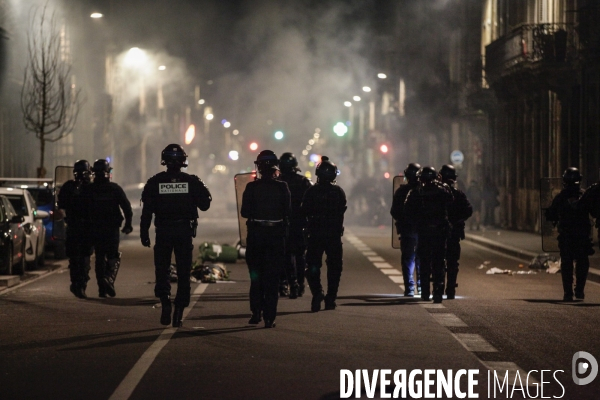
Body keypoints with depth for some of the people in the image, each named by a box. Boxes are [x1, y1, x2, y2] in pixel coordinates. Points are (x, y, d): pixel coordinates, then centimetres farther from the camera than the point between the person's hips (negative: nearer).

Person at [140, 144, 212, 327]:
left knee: (162, 269, 10)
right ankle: (179, 308, 4)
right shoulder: (191, 182, -3)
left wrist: (144, 233, 1)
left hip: (163, 231, 0)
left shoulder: (154, 182, -2)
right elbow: (204, 205, 1)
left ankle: (165, 300, -11)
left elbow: (147, 210, -3)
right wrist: (203, 190, 18)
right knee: (183, 271, 7)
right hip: (185, 230, 0)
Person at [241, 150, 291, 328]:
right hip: (277, 235, 0)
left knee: (256, 275, 15)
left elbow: (244, 212, -7)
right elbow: (288, 212, -3)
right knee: (272, 277, 5)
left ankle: (256, 312, 13)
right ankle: (269, 317, 2)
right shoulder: (282, 187, -7)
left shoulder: (251, 187, -8)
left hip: (256, 233, 0)